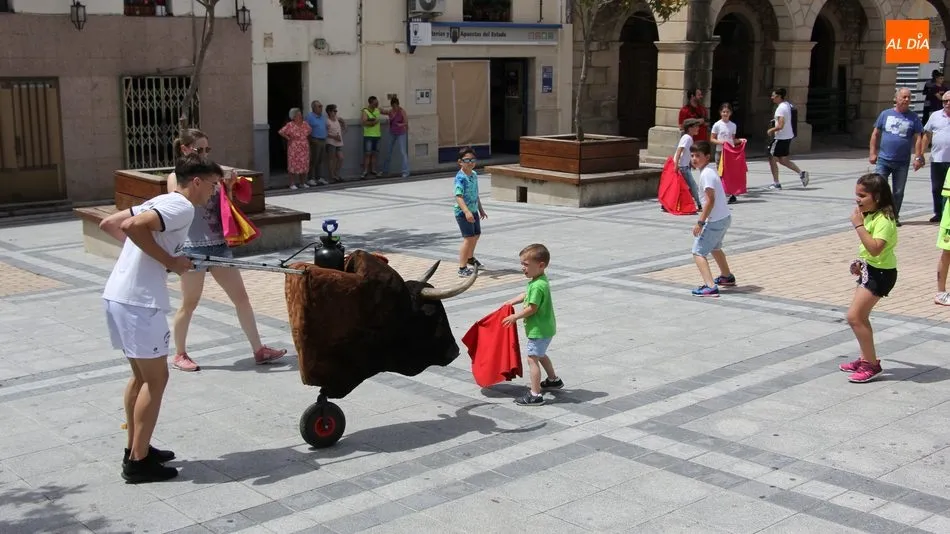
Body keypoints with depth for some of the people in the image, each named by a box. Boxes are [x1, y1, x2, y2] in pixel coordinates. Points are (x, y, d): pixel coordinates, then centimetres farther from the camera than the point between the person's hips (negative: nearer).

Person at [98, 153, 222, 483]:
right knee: (156, 378, -1)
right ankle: (138, 462, 4)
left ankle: (135, 449, 28)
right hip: (138, 301, -10)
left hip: (118, 295, 10)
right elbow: (134, 226, -26)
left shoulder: (161, 202, 18)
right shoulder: (182, 207, -11)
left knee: (142, 376, 19)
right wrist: (169, 261, -16)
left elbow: (109, 224, 20)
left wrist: (145, 252, 14)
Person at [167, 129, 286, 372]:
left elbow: (223, 207, 14)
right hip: (193, 248, -6)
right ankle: (179, 355, 22)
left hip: (219, 245, 6)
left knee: (241, 296, 6)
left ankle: (259, 350, 12)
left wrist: (228, 187, -3)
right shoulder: (176, 177, -4)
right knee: (189, 304, 5)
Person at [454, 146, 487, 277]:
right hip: (463, 212, -9)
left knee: (476, 234, 24)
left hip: (473, 210, 9)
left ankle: (470, 258, 49)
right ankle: (462, 268, -14)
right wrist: (466, 212, -42)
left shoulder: (474, 175, 8)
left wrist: (481, 209, 27)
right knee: (468, 237, -15)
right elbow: (458, 197, -30)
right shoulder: (460, 178, -19)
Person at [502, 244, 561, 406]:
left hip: (539, 330, -11)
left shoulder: (537, 286, -26)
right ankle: (554, 380, 45)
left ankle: (535, 395, -7)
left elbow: (532, 308, -25)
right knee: (540, 355, 28)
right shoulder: (540, 280, 6)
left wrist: (515, 317, -13)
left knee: (532, 358, -8)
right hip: (545, 326, 11)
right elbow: (527, 295, 21)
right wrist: (512, 302, 17)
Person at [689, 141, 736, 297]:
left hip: (715, 221, -10)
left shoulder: (706, 174, -19)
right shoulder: (709, 170, 11)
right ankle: (727, 277, 49)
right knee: (714, 247, 32)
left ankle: (710, 286, -23)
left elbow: (710, 200, -24)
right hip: (724, 217, 10)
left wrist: (700, 222, -24)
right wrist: (704, 216, 21)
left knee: (698, 252, -11)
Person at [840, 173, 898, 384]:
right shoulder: (870, 215, 8)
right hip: (870, 269, 10)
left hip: (881, 273, -10)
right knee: (860, 317, 17)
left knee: (854, 317, -12)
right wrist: (861, 263, 11)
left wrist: (859, 225, -32)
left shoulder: (884, 219, -22)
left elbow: (875, 248, -34)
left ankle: (872, 364, -3)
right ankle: (866, 359, 30)